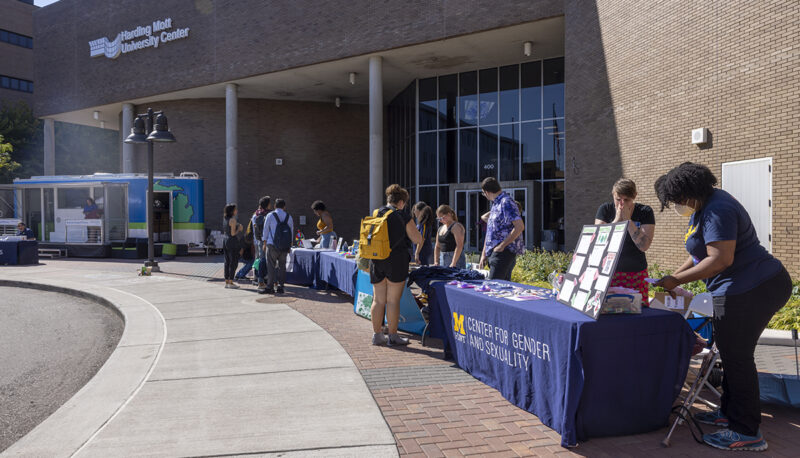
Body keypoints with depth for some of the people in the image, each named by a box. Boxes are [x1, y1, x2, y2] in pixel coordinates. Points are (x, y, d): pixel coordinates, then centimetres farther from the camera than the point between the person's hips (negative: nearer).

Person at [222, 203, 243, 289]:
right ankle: (231, 282, -3)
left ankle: (227, 282, 14)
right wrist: (239, 228, -1)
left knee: (227, 262, 11)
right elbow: (233, 233, -18)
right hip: (232, 241, -8)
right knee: (234, 262, -3)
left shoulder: (225, 218, 11)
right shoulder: (233, 220, -15)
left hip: (225, 240, 8)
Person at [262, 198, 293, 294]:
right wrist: (289, 246, 15)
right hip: (285, 246, 3)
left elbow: (266, 229, 1)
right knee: (282, 266, 9)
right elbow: (291, 231, 9)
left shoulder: (270, 215, -2)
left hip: (272, 244, -3)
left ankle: (270, 287, -1)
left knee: (271, 266, 1)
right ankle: (280, 287, 9)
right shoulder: (288, 217, 6)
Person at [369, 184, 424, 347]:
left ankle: (377, 335, 18)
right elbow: (417, 239, -4)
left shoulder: (375, 214, 7)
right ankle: (393, 336, 6)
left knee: (378, 300, 11)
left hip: (376, 261, 5)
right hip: (396, 261, -5)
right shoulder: (403, 216, -8)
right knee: (393, 300, 0)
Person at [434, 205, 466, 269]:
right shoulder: (440, 229, 16)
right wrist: (436, 262, 10)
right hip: (442, 260, 7)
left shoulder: (456, 226, -8)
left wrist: (453, 264, -22)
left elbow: (459, 246, -17)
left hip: (456, 259, -7)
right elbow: (437, 247, 21)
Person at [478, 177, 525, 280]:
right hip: (494, 252, 10)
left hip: (504, 252, -10)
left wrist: (502, 246, -18)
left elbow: (520, 227, -20)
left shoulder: (506, 202, -10)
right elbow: (490, 232, 24)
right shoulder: (495, 204, 20)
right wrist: (484, 254, 21)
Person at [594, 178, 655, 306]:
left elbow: (644, 246, -12)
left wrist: (628, 220, -14)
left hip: (637, 274, 0)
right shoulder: (605, 209, 1)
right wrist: (617, 220, -14)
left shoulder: (645, 212, -2)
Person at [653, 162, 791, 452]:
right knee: (733, 353, 19)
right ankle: (729, 412, 32)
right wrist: (674, 277, 12)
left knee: (736, 356, -4)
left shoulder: (717, 211, -20)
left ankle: (746, 433, 6)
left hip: (749, 292, -11)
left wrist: (677, 281, -20)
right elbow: (702, 252, 21)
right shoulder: (704, 207, 14)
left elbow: (720, 259, -27)